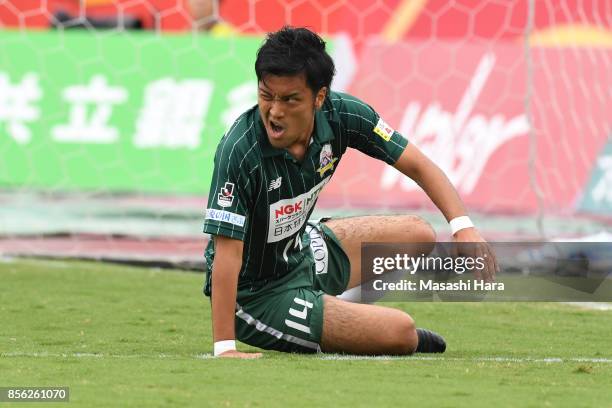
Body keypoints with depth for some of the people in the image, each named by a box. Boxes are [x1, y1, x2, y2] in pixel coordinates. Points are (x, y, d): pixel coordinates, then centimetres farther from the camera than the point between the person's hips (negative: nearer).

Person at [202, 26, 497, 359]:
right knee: (401, 333, -14)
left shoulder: (342, 114, -15)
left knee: (418, 235, 14)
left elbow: (417, 166, -5)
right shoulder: (239, 151, -33)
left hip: (301, 250, 7)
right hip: (254, 293, -7)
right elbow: (227, 255, -33)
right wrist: (224, 348, -37)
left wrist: (463, 227, -19)